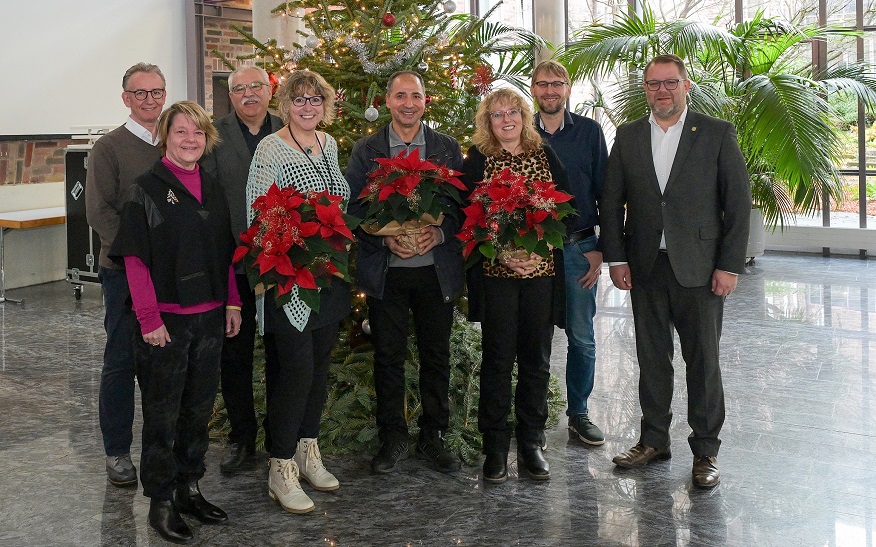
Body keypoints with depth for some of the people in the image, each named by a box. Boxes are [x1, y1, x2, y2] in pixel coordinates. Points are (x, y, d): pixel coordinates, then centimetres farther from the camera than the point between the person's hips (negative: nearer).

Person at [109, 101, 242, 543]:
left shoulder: (212, 189, 10)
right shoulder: (147, 188, -8)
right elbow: (135, 258, -12)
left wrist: (232, 302, 9)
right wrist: (149, 318, -16)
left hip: (209, 315, 6)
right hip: (166, 318, -6)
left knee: (199, 407, 14)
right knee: (162, 412, 3)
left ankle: (189, 488, 28)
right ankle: (160, 501, 13)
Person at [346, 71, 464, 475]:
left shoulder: (448, 148, 6)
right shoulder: (366, 150, 4)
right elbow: (352, 206, 1)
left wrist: (439, 233, -14)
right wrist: (385, 238, -14)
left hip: (436, 269, 1)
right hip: (385, 270, -1)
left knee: (437, 355, 8)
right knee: (388, 356, 6)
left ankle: (433, 437, 21)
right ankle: (392, 438, 19)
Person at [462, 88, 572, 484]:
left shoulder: (545, 156, 9)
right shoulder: (477, 161, 3)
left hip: (543, 271, 2)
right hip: (495, 273, -2)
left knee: (536, 358, 6)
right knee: (498, 358, 1)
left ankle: (531, 443, 17)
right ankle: (495, 447, 11)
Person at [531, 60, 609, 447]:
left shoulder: (589, 132, 4)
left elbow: (604, 192, 3)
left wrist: (599, 248, -2)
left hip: (578, 248, 0)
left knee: (582, 337, 6)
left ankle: (579, 413, 19)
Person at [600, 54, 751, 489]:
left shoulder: (717, 134, -1)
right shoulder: (628, 136, 8)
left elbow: (738, 202, -3)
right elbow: (612, 201, 9)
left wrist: (730, 265, -8)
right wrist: (616, 258, 1)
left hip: (699, 268, -3)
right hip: (645, 268, 3)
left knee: (703, 360, 4)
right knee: (651, 357, 11)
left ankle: (705, 451, 14)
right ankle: (653, 440, 24)